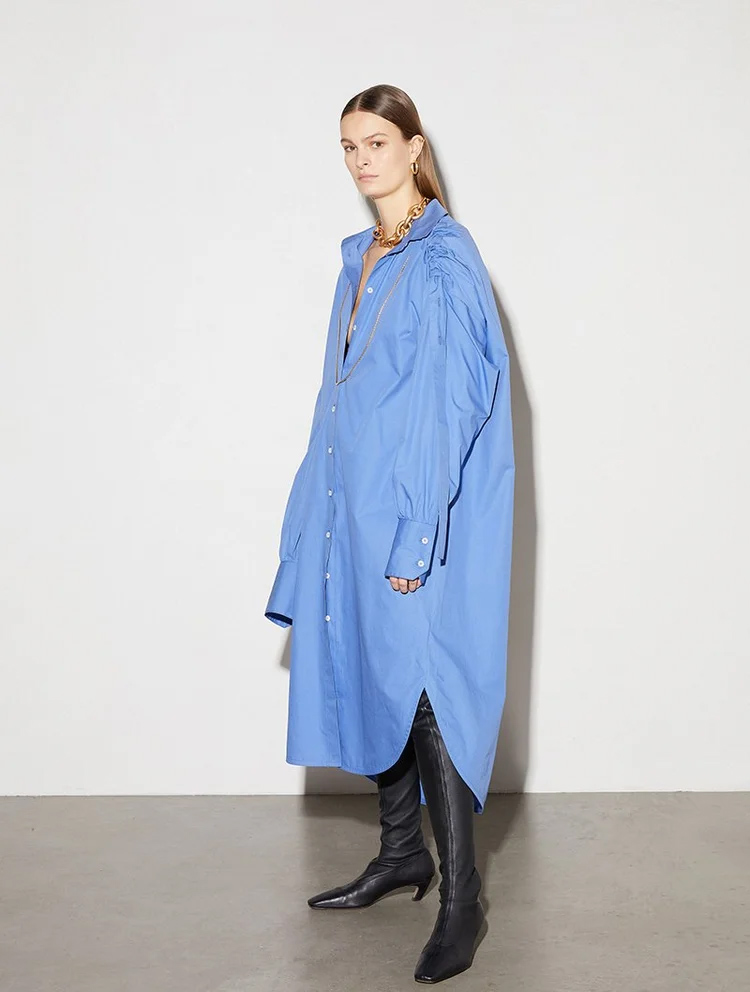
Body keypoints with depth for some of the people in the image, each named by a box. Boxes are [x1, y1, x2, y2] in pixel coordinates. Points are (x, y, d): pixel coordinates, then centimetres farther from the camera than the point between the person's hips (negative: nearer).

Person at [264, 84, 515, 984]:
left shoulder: (444, 259, -11)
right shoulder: (361, 259, 14)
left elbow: (452, 403, -17)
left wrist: (416, 535, -21)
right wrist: (324, 506, 16)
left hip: (415, 509, -8)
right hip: (355, 505, 8)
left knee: (422, 682, -7)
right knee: (369, 674, 13)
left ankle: (461, 901, 3)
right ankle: (401, 852, 29)